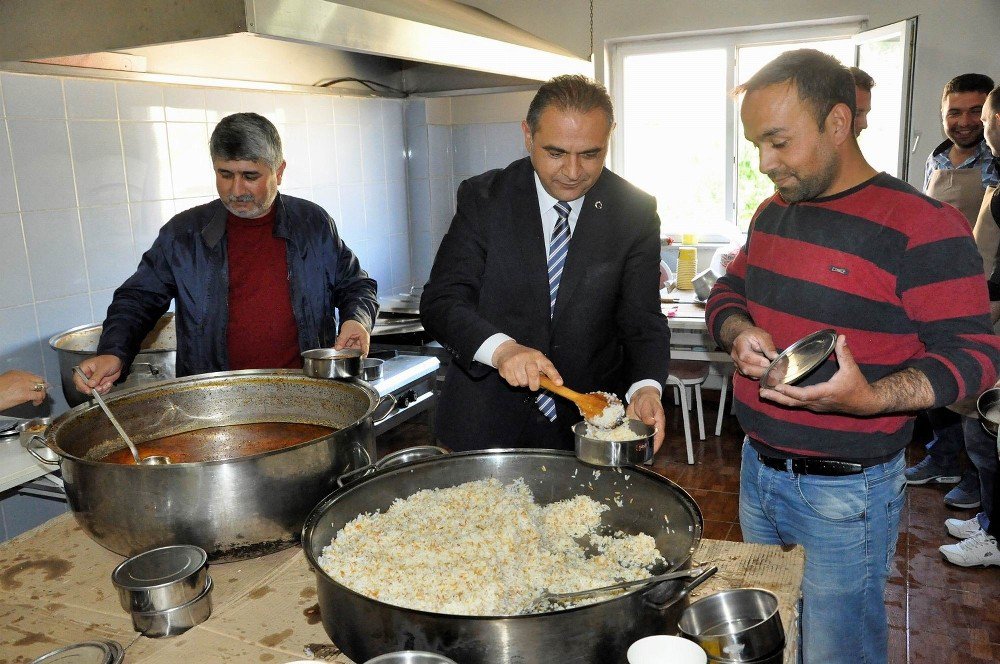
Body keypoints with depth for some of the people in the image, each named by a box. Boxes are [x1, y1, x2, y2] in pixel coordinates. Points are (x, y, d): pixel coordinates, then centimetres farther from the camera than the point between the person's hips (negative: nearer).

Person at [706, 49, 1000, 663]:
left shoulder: (922, 226, -17)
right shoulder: (773, 213, 5)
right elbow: (728, 291, 16)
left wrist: (869, 398, -33)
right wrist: (739, 333, -8)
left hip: (845, 492, -7)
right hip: (758, 469, 7)